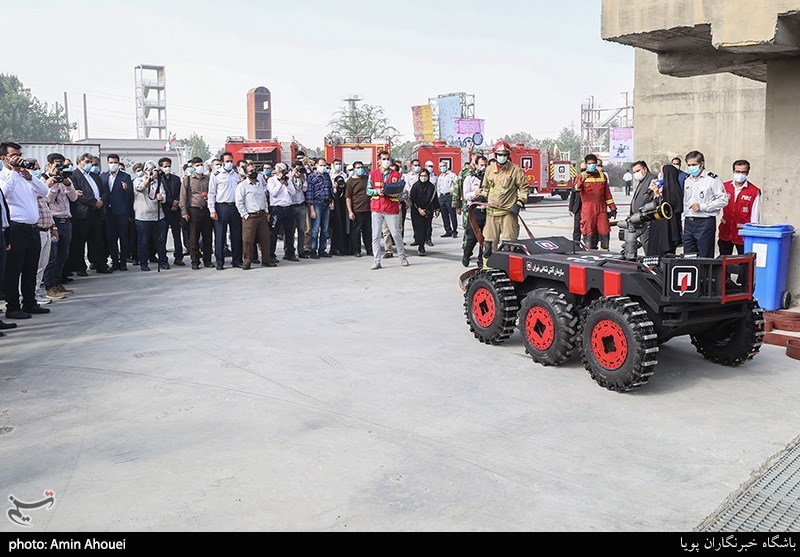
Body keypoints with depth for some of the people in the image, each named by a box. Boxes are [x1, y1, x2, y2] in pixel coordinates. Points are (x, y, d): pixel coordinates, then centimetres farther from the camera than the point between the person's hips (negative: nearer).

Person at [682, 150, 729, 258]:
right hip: (688, 222, 7)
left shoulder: (712, 179, -6)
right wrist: (684, 218, 14)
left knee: (704, 258, -3)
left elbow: (723, 200, -11)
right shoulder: (687, 180, 16)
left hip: (705, 222, -7)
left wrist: (702, 207, -16)